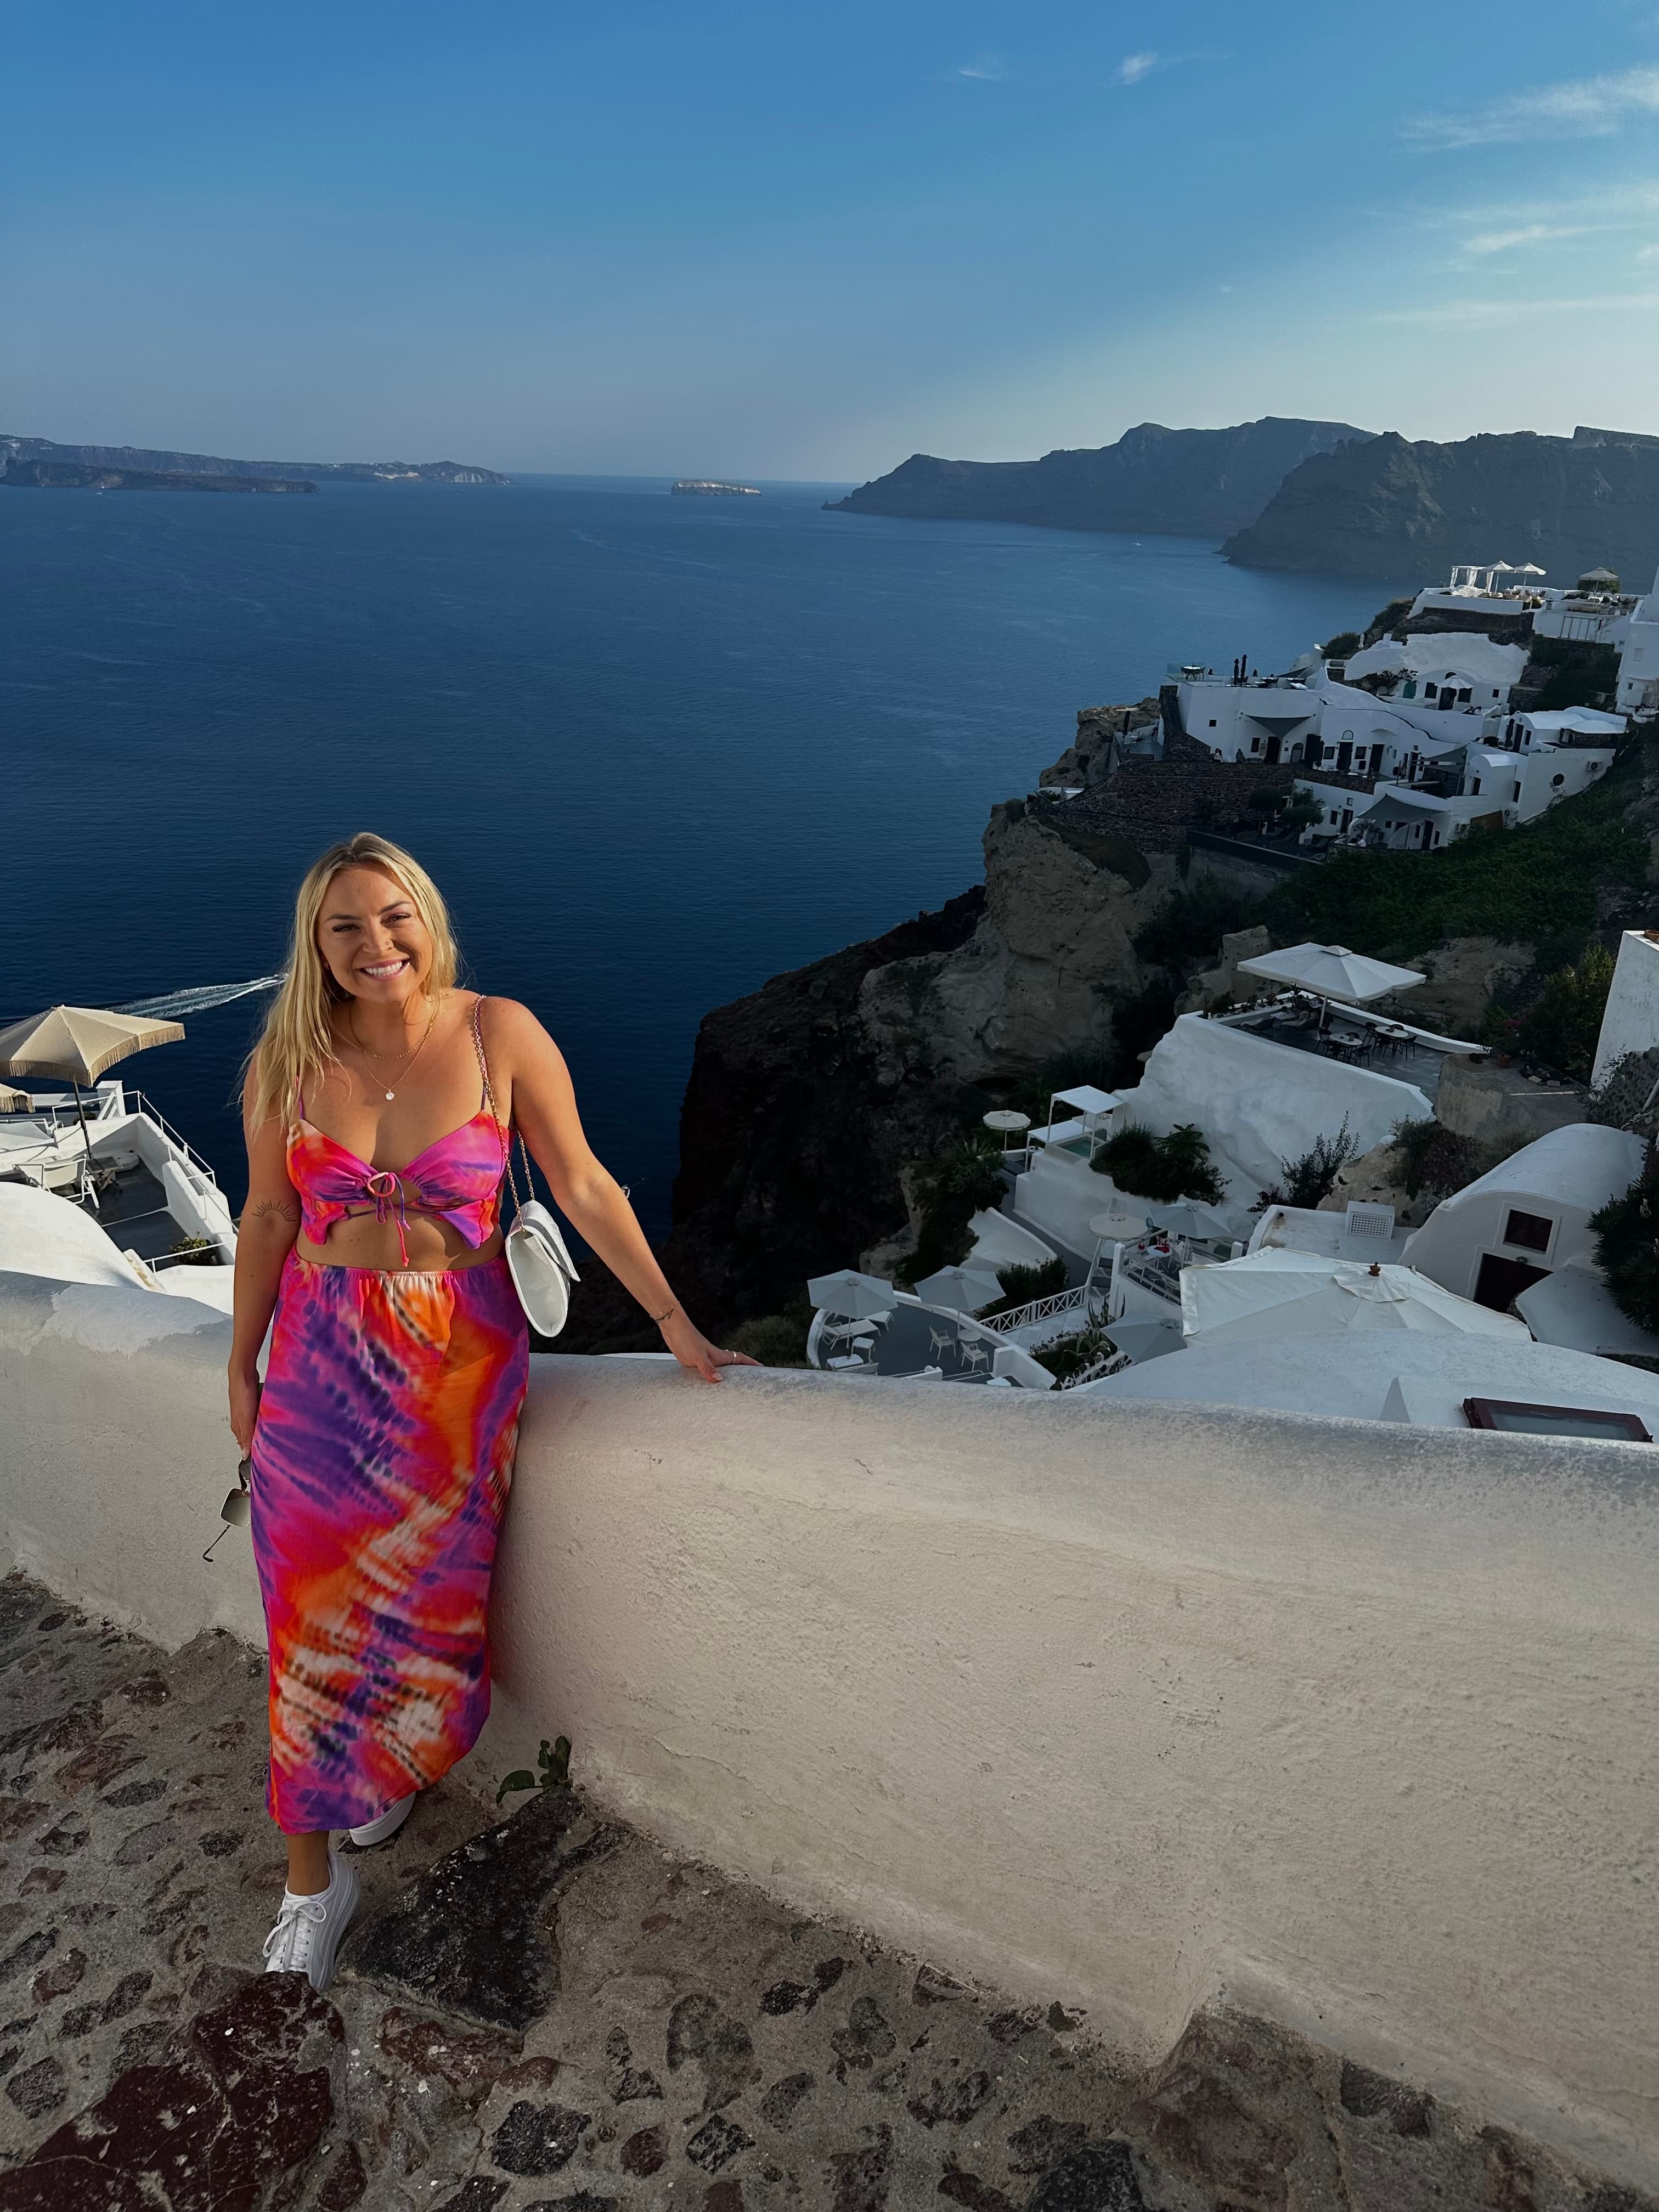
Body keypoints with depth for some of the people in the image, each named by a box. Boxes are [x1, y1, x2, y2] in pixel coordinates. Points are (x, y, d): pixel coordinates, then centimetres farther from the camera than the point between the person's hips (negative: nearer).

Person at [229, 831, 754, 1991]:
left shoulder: (499, 1035, -13)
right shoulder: (288, 1061, -7)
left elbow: (582, 1186, -8)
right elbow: (268, 1219, 3)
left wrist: (675, 1321, -8)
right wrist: (242, 1367, 10)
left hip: (461, 1364, -1)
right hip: (321, 1365, 1)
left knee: (429, 1601, 14)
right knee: (320, 1614, 9)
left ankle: (397, 1764, 47)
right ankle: (315, 1874, 28)